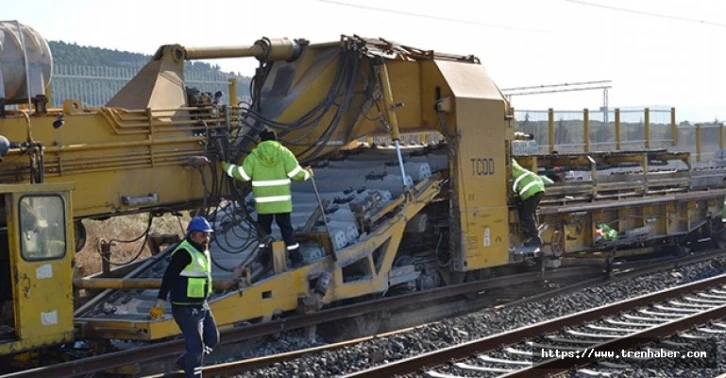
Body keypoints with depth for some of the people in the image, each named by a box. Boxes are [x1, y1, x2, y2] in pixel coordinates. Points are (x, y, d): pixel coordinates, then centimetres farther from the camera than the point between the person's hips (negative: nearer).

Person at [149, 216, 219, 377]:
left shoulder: (203, 251, 10)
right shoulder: (184, 253, -21)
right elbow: (168, 277, -22)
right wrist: (160, 304, -24)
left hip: (202, 305, 10)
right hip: (186, 309, -10)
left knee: (212, 338, 17)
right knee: (195, 346, -5)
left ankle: (185, 361, 34)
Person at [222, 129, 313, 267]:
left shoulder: (254, 156, -1)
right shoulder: (284, 153, -1)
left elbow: (243, 175, -3)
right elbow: (296, 173, -7)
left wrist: (228, 167, 13)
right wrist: (307, 174, 14)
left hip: (263, 202, 0)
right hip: (282, 201, 0)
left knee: (264, 229, 12)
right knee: (286, 228, 7)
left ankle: (265, 259, 13)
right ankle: (295, 258, 6)